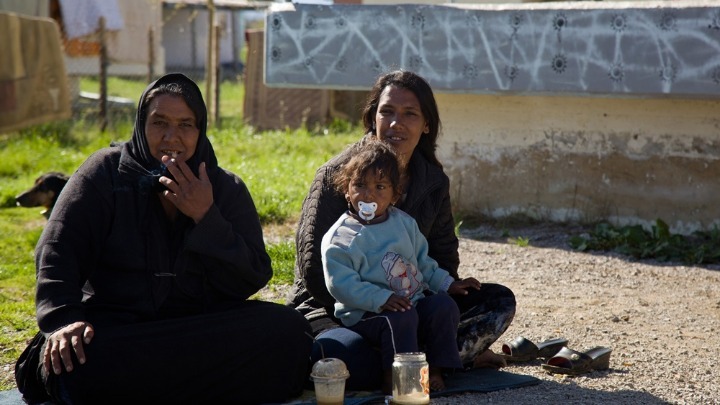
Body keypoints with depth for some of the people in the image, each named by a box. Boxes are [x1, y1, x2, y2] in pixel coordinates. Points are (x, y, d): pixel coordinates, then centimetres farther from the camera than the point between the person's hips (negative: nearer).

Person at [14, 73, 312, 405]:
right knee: (77, 362, -39)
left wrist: (206, 217, -13)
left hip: (203, 327, 4)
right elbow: (58, 250, -5)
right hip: (115, 325, -4)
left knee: (288, 330, -26)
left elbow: (251, 281, 0)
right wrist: (62, 320, -24)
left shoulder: (227, 188, 10)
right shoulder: (107, 172, 5)